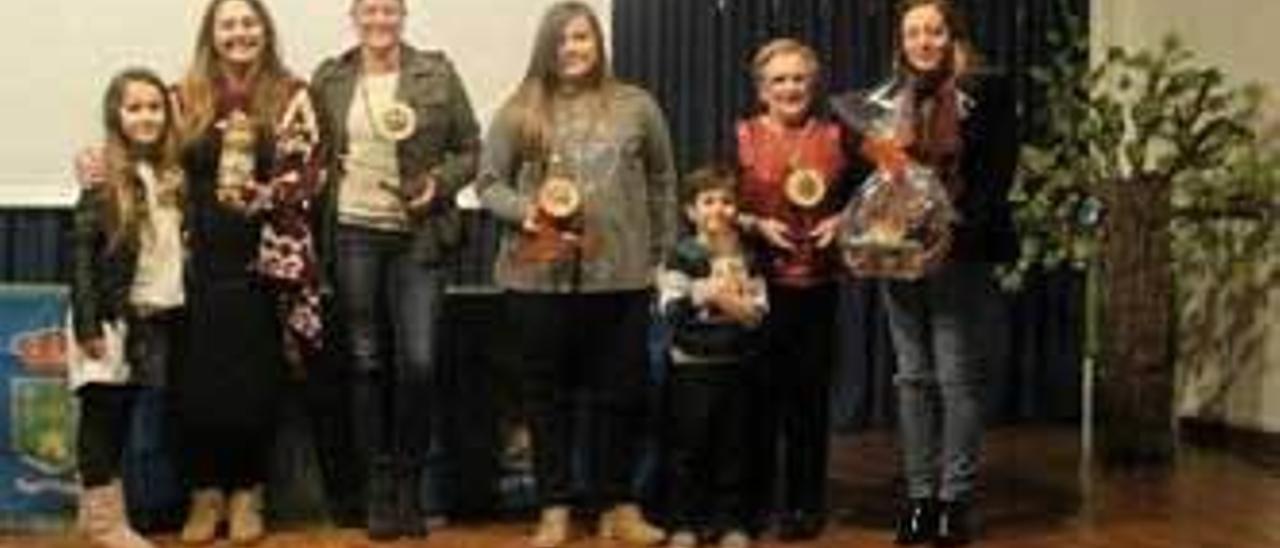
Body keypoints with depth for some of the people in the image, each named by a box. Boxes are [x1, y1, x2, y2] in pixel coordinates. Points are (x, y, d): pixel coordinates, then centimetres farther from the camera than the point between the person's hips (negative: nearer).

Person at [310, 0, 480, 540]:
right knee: (367, 363, 7)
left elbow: (468, 148, 4)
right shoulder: (329, 79, 6)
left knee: (417, 363, -5)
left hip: (418, 236, -1)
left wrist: (439, 184, -12)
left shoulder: (437, 73, 1)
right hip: (354, 233, 2)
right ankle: (378, 487, 17)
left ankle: (409, 484, 13)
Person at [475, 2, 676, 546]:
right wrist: (525, 211, -15)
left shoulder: (636, 106, 6)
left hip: (620, 274, 1)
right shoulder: (519, 112, 3)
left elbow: (661, 181, 12)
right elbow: (488, 183, 3)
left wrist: (660, 250, 10)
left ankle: (618, 504, 19)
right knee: (548, 393, 7)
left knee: (620, 391, 6)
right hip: (539, 276, -1)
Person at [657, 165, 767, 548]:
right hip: (692, 365, -3)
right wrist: (705, 296, -25)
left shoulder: (746, 258, 8)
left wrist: (738, 307, -15)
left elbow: (760, 312, 4)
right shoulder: (682, 256, -5)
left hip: (735, 364, 4)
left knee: (732, 447, 9)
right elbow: (672, 311, -15)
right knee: (689, 446, 2)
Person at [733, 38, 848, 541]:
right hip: (758, 283, -1)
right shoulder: (742, 137, 2)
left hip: (817, 284, 2)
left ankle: (804, 502, 14)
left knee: (810, 391, 3)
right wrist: (756, 224, -13)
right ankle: (754, 499, 15)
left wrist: (840, 222, -4)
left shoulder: (834, 137, 8)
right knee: (760, 390, 1)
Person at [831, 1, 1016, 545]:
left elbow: (995, 178, -9)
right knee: (913, 377, 8)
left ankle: (956, 498, 4)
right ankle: (919, 494, 14)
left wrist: (953, 235, -19)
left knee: (957, 377, -3)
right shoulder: (884, 100, 11)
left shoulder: (983, 95, -3)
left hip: (959, 257, -4)